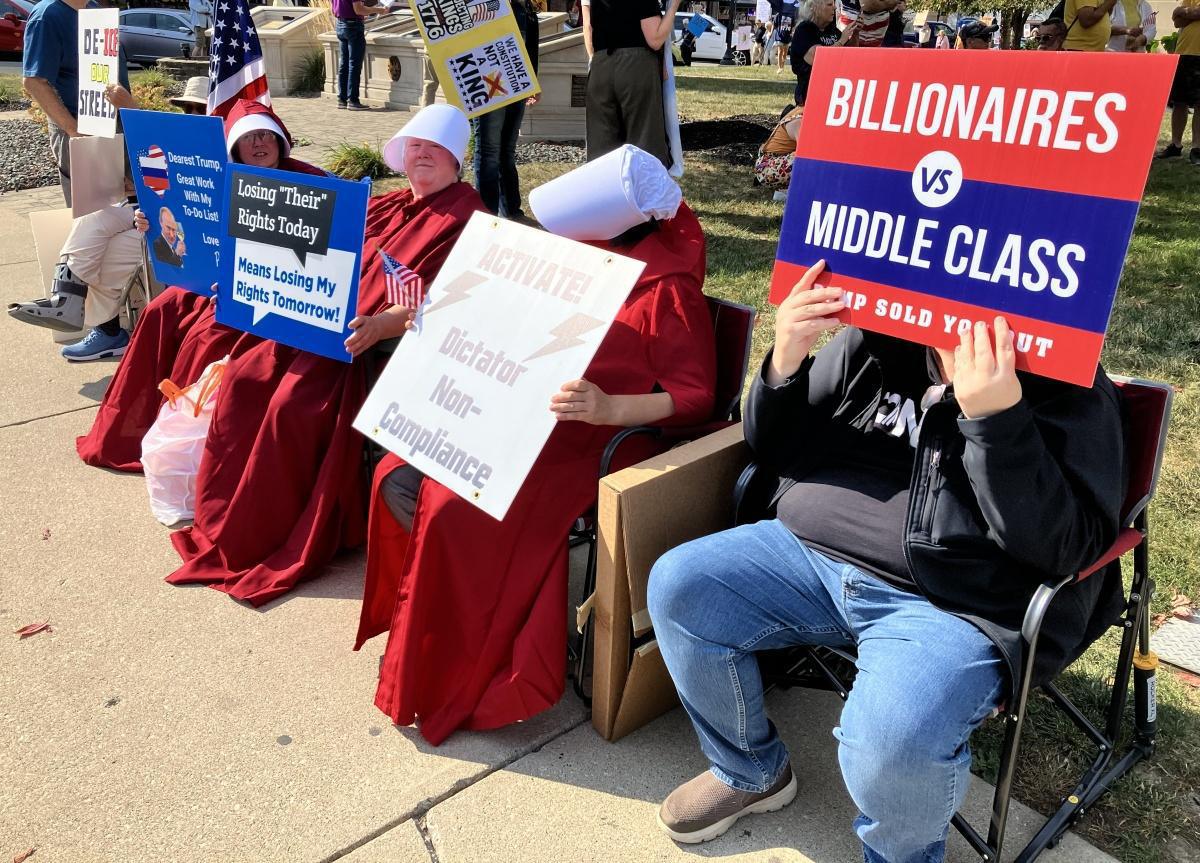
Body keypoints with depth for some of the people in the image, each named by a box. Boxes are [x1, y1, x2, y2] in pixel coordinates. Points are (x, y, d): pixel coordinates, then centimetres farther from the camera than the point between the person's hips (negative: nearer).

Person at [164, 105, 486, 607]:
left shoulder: (465, 218, -2)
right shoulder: (382, 207, 23)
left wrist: (380, 325, -31)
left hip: (387, 344, -7)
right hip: (321, 321, 8)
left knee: (293, 402, -26)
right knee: (244, 376, -13)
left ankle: (262, 539, -9)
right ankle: (225, 515, -2)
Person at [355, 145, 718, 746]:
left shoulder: (667, 290, -13)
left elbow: (694, 398, -17)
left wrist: (611, 408, -32)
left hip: (587, 445, -9)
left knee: (456, 513, -25)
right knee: (397, 481, -1)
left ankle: (457, 674, -2)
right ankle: (459, 596, 14)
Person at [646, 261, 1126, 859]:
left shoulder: (1073, 392, -6)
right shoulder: (875, 346, 4)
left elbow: (1067, 546, -17)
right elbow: (774, 452, 11)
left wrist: (996, 418, -28)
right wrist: (784, 364, -10)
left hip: (958, 604, -5)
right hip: (812, 551, 6)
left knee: (893, 744, -32)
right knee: (679, 586, -7)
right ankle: (750, 772, 17)